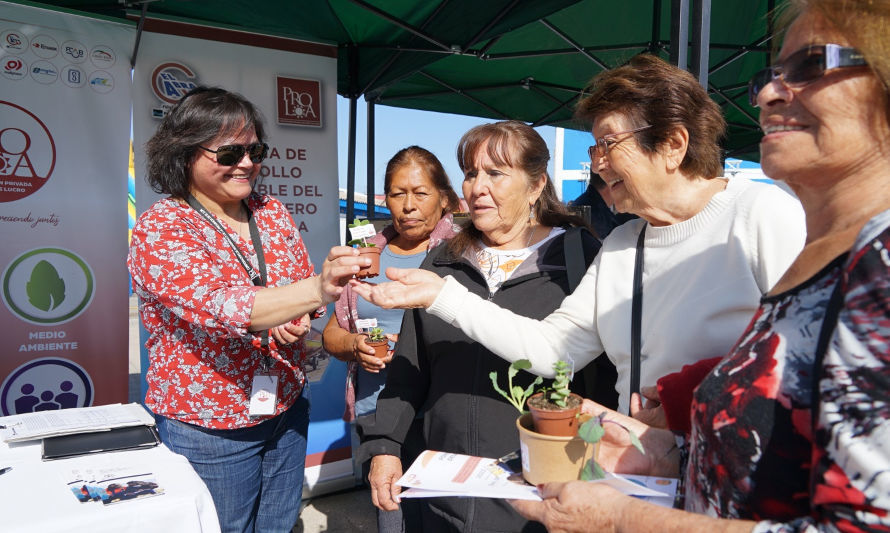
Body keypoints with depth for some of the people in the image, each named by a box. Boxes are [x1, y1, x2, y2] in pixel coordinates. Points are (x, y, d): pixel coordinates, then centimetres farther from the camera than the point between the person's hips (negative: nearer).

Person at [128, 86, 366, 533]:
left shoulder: (272, 212, 2)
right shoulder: (160, 229, -16)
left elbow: (302, 280, 12)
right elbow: (218, 305, -32)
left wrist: (302, 318, -13)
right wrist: (317, 290, -48)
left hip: (287, 409, 5)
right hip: (208, 429, -5)